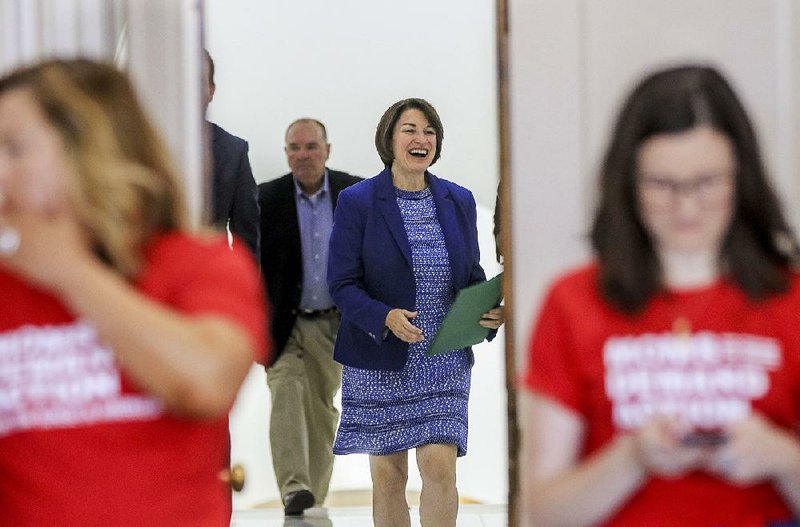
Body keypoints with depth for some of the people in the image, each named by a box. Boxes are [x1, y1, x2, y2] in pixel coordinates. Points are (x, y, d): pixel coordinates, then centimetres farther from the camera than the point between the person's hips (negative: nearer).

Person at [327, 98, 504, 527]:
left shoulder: (459, 201, 8)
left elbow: (472, 277, 14)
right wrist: (385, 318, -24)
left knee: (440, 466, -10)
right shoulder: (357, 202, -4)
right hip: (379, 361, -2)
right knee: (387, 476, 5)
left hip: (444, 360, 2)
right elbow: (342, 285, -7)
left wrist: (489, 311, -7)